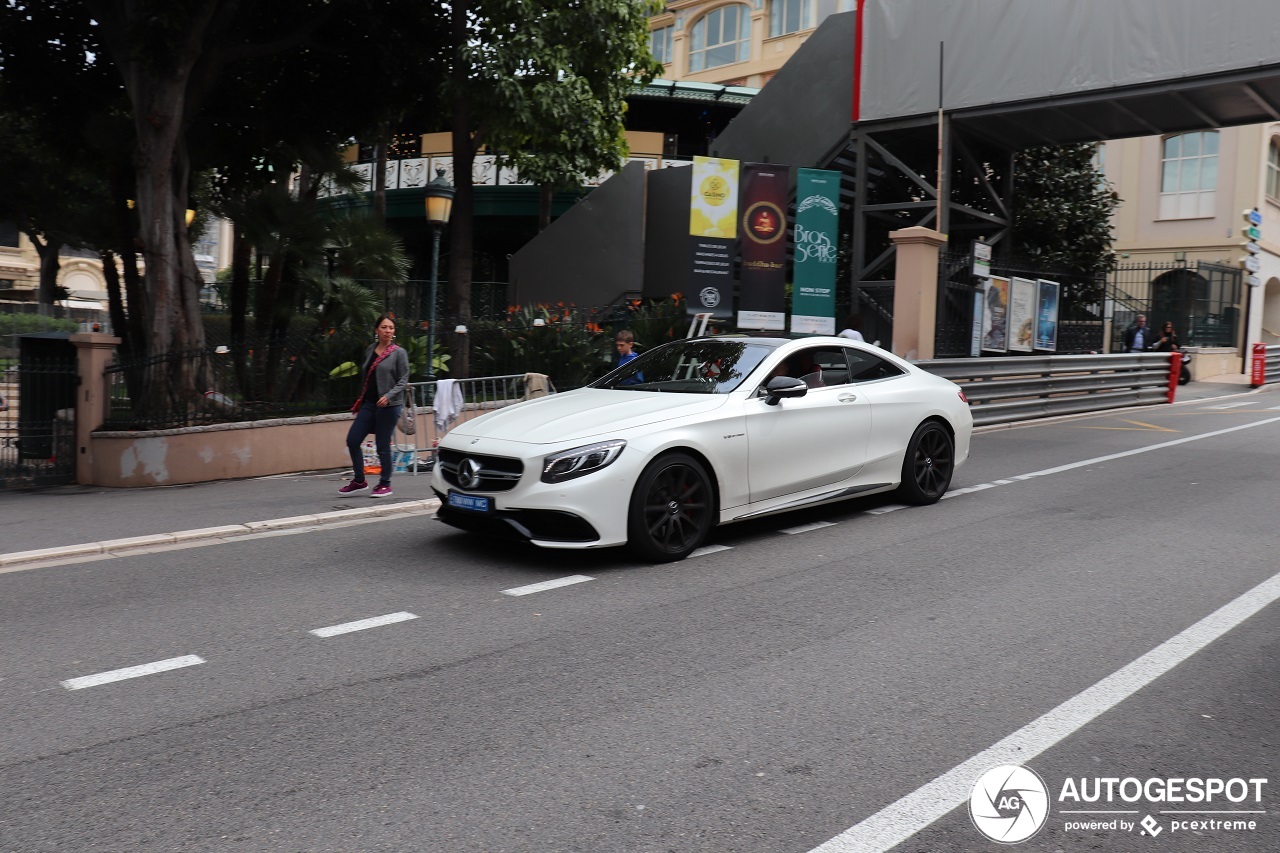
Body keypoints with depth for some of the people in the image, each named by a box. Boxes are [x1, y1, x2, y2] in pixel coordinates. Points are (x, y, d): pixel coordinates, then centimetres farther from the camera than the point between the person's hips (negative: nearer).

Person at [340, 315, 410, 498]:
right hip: (369, 403, 6)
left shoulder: (399, 352, -4)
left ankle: (385, 484, 14)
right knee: (352, 440, 2)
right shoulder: (370, 350, 12)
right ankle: (359, 481, 17)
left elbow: (403, 380, -6)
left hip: (388, 405, -6)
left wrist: (389, 396, -20)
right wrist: (360, 401, 17)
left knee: (383, 445, -2)